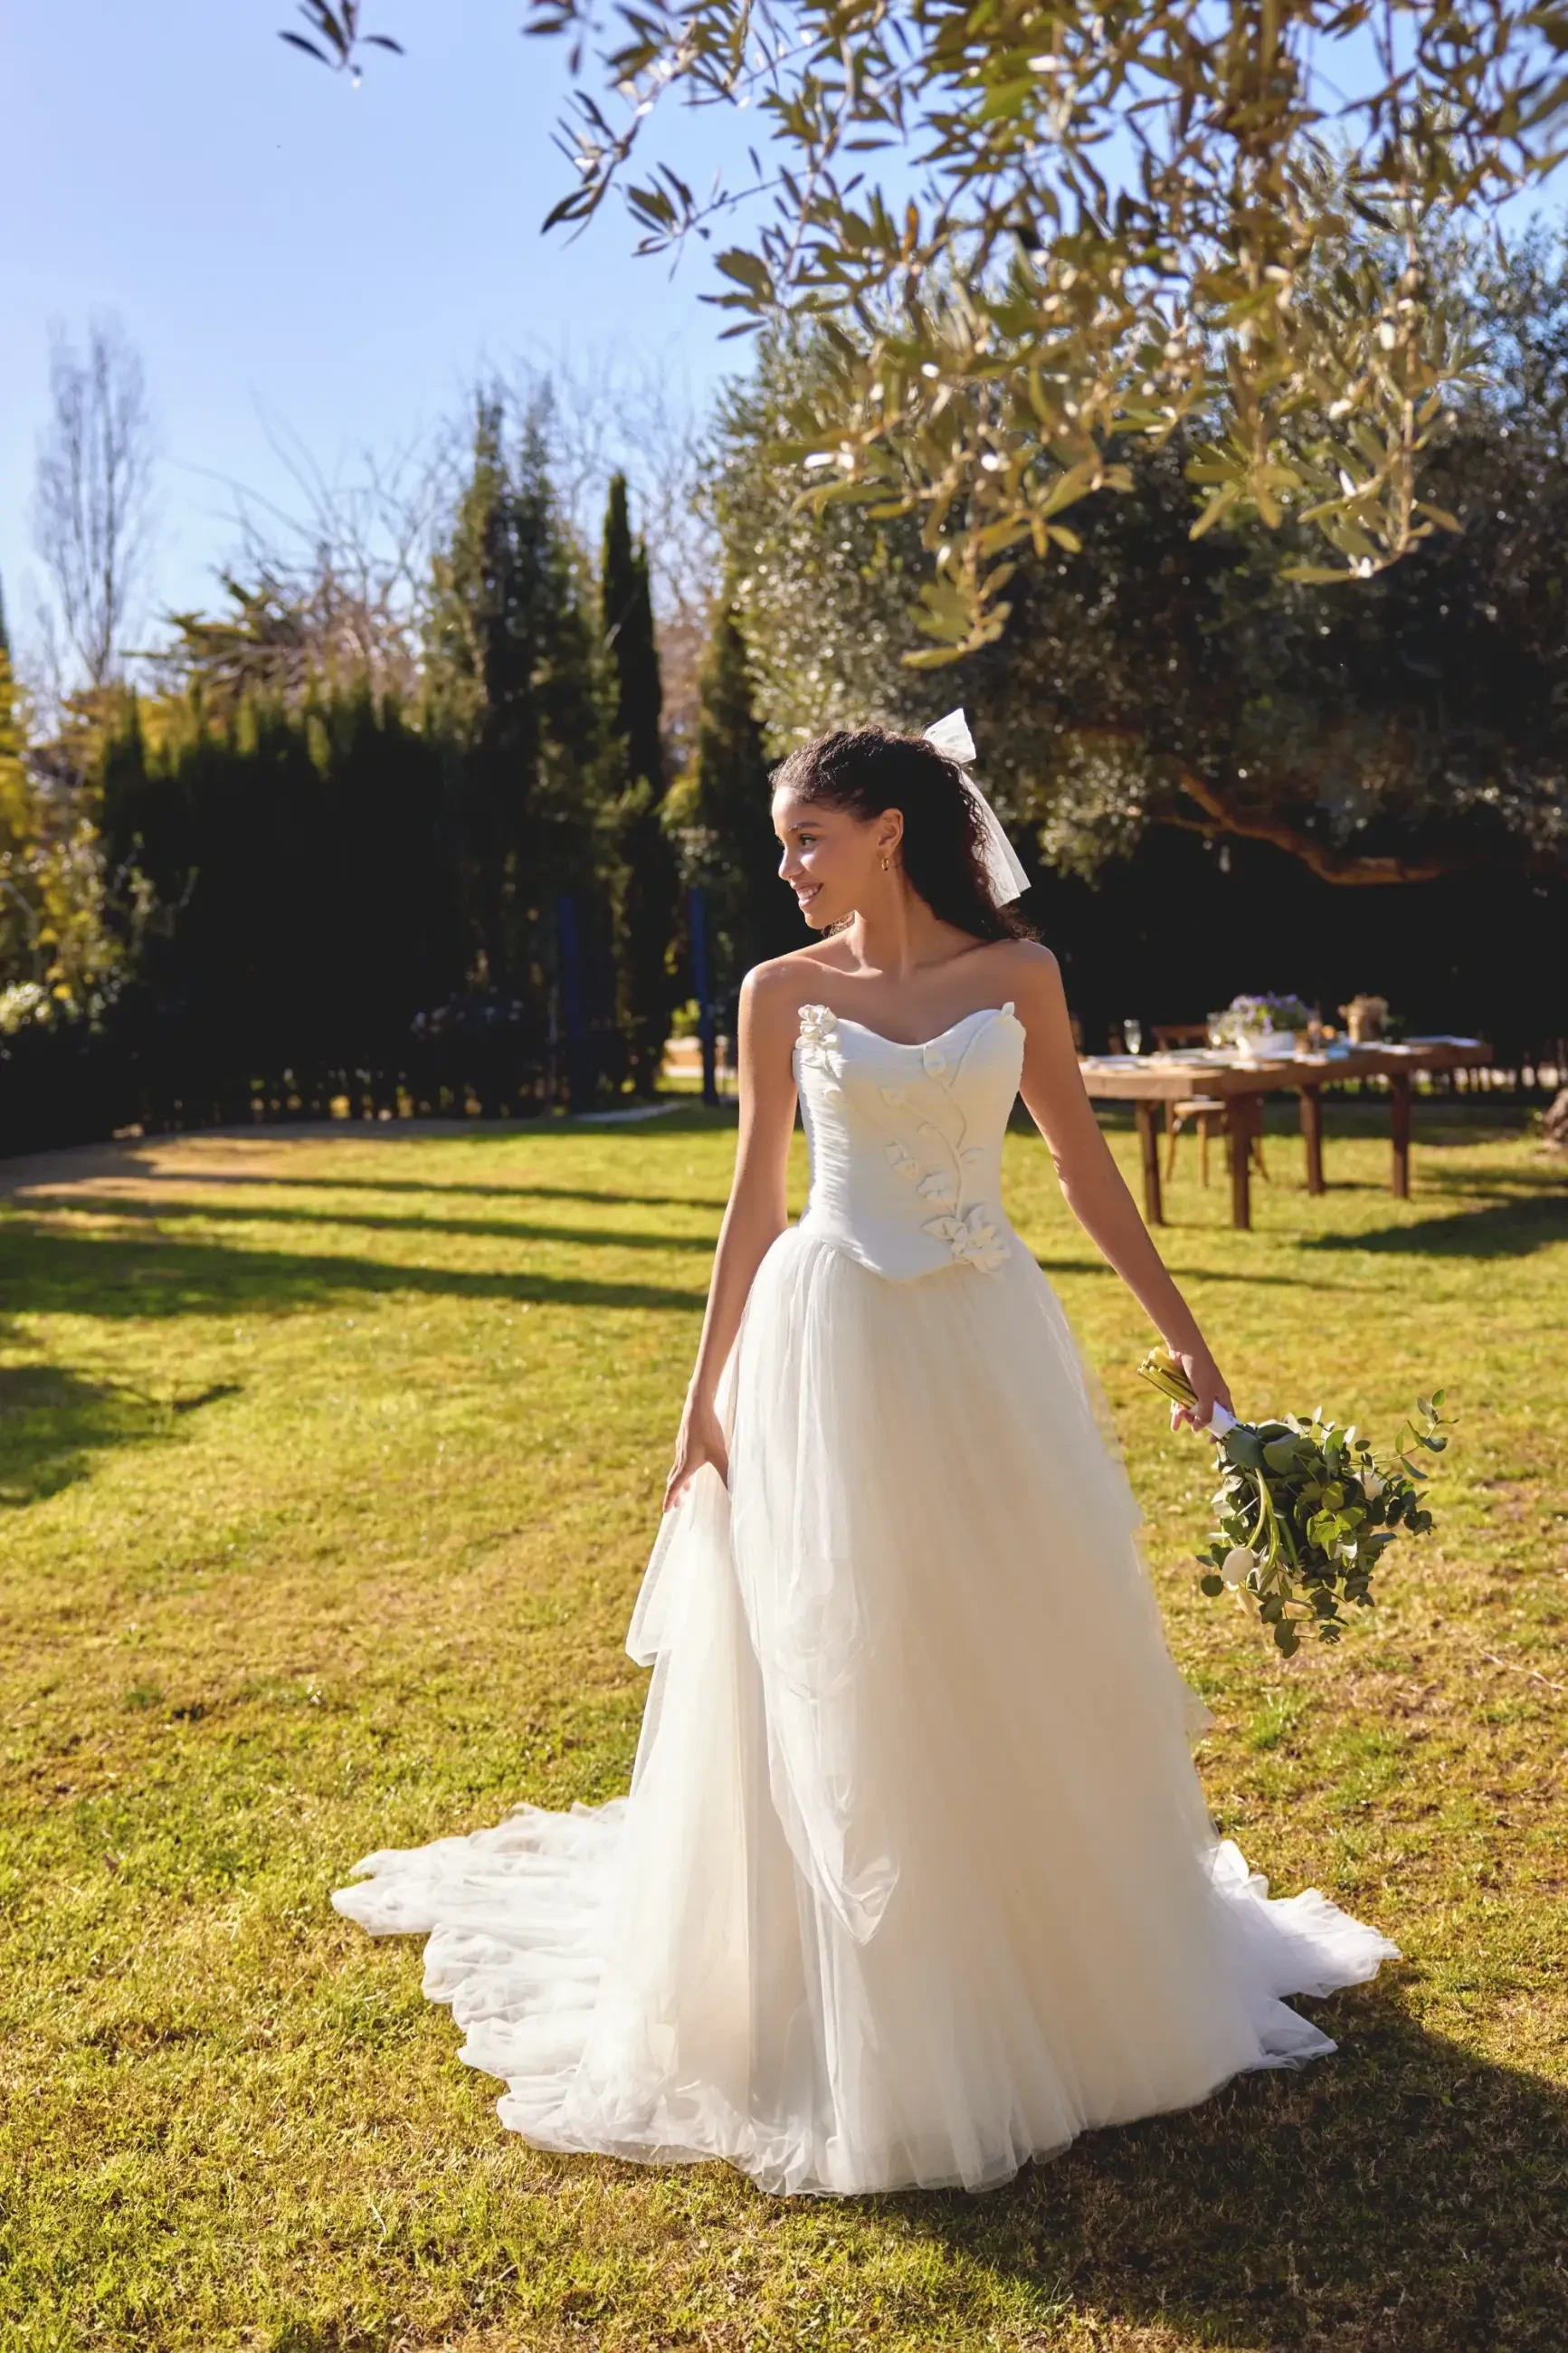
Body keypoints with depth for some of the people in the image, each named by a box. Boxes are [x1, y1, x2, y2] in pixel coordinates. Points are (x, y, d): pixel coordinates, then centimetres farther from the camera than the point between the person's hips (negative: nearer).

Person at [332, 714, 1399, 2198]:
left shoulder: (1017, 973, 0)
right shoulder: (783, 992, 0)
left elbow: (1083, 1166, 6)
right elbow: (754, 1199, 4)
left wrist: (1183, 1336, 5)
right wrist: (704, 1399, 4)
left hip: (987, 1345, 1)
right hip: (830, 1350, -1)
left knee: (1037, 1665, 11)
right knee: (838, 1685, 5)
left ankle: (1065, 1964, 35)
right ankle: (871, 2021, 24)